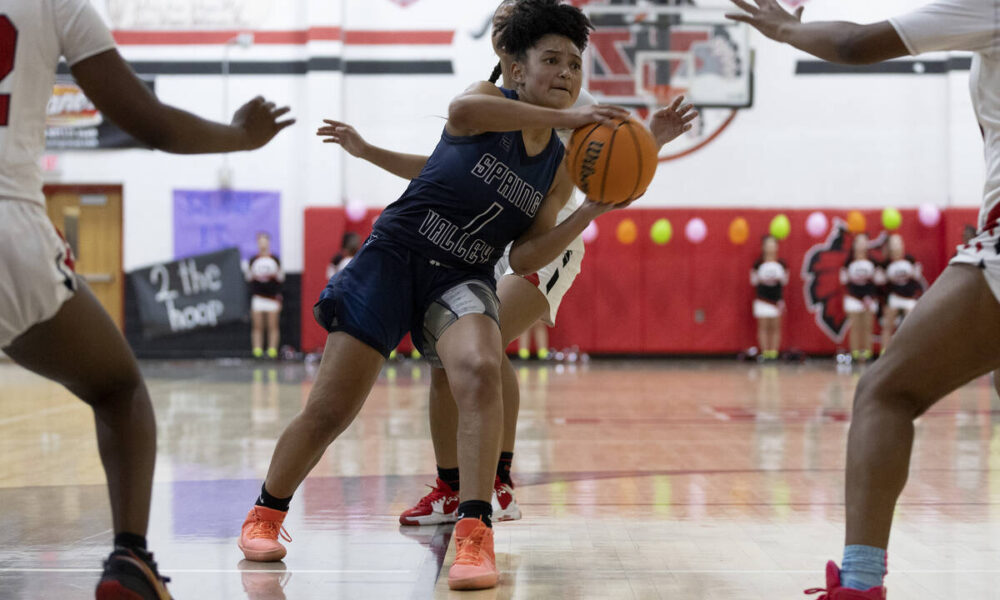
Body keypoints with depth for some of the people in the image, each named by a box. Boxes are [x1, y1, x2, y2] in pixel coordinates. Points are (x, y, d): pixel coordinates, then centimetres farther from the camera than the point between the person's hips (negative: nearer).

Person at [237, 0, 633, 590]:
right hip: (396, 254, -3)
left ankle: (475, 536, -31)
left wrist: (591, 212, -11)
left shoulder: (561, 168, 7)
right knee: (329, 409, -4)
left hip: (461, 279, 3)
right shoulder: (490, 101, -4)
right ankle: (266, 514, 22)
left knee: (481, 369, -32)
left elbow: (525, 258, 1)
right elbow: (461, 109, -31)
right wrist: (564, 117, -33)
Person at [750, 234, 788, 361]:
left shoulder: (781, 264, 4)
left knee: (775, 327, 1)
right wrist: (761, 279, -17)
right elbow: (753, 280, 2)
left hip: (777, 299, 2)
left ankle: (774, 352, 3)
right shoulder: (758, 264, -1)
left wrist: (779, 278, -14)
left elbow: (785, 281, 6)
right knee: (763, 326, -3)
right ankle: (764, 352, 0)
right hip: (762, 300, -2)